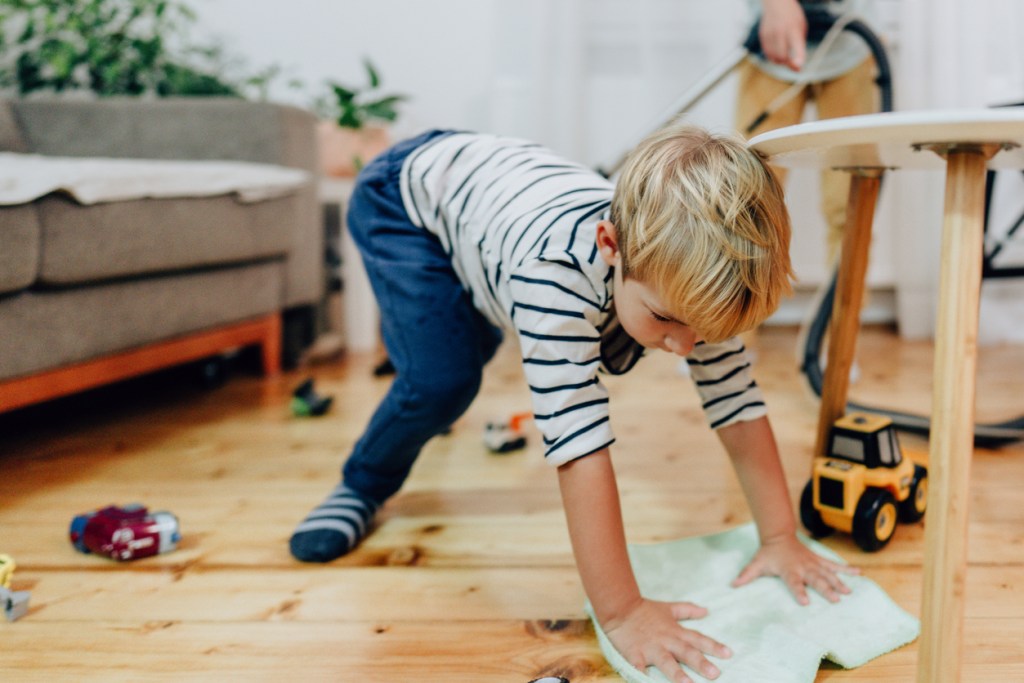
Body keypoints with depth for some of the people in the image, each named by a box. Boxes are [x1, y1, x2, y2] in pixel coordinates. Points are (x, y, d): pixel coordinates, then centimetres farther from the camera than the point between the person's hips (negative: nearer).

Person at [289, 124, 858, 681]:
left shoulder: (690, 277, -31)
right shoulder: (556, 270, -50)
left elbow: (740, 405, -21)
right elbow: (582, 446, -51)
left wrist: (782, 538, -22)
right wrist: (622, 613, -49)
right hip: (409, 193, -6)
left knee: (472, 347, 31)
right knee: (443, 382, -26)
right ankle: (362, 489, 5)